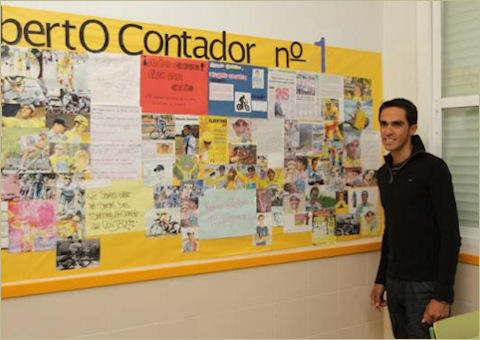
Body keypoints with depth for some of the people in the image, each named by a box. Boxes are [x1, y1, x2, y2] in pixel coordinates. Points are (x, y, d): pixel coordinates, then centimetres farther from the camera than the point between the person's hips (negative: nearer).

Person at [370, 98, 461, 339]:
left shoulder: (433, 168, -12)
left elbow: (450, 235, -15)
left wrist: (443, 295, -18)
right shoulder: (384, 173, 10)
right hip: (394, 283, 6)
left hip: (425, 285, -6)